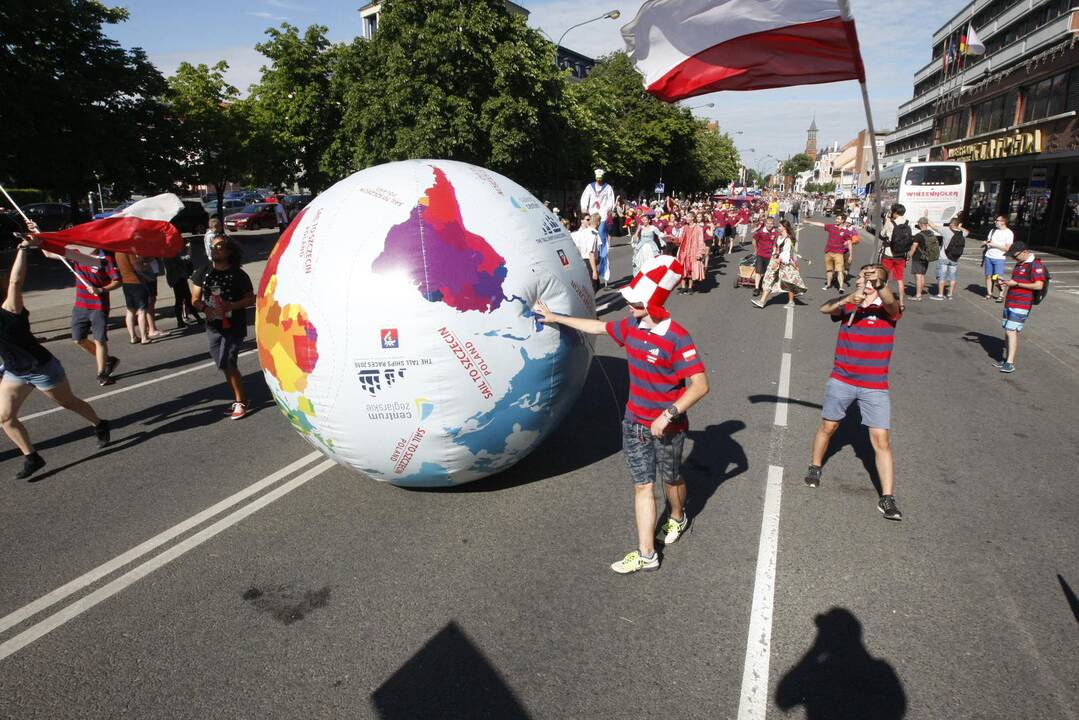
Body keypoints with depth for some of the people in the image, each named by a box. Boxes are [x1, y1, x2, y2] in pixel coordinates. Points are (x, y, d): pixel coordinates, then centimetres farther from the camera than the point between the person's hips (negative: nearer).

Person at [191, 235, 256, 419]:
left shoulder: (238, 274, -8)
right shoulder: (204, 271, 3)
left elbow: (251, 299, -6)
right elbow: (195, 298, 5)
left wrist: (232, 306, -21)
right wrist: (205, 308, -15)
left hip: (234, 326, -5)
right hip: (214, 326, 5)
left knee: (227, 364, -10)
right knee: (226, 366, 11)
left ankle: (240, 401, 6)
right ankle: (240, 398, 25)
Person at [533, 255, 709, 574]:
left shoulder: (677, 338, -24)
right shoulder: (631, 326, -3)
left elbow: (700, 385, -27)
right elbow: (598, 327, 15)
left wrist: (669, 415, -30)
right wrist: (556, 318, 21)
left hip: (668, 426, -5)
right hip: (635, 424, 5)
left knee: (671, 479, 19)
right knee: (642, 485, 8)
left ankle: (678, 517, 52)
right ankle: (646, 555, 16)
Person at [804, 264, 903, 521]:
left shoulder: (888, 310, -4)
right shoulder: (847, 306, -1)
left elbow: (891, 303, -29)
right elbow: (825, 309, -21)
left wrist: (880, 284, -48)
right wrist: (850, 298, -39)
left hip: (875, 387, -1)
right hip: (841, 381, 2)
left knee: (881, 440, -4)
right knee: (828, 427, 16)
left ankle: (887, 498, 2)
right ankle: (815, 467, 40)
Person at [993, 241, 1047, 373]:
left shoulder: (1035, 265, -12)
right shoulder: (1019, 264, 16)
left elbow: (1039, 286, -20)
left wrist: (1016, 284, -18)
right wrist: (1006, 284, 11)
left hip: (1021, 305, -9)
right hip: (1010, 303, 9)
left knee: (1011, 331, -14)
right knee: (1007, 331, 12)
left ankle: (1010, 363, -15)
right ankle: (1006, 358, 21)